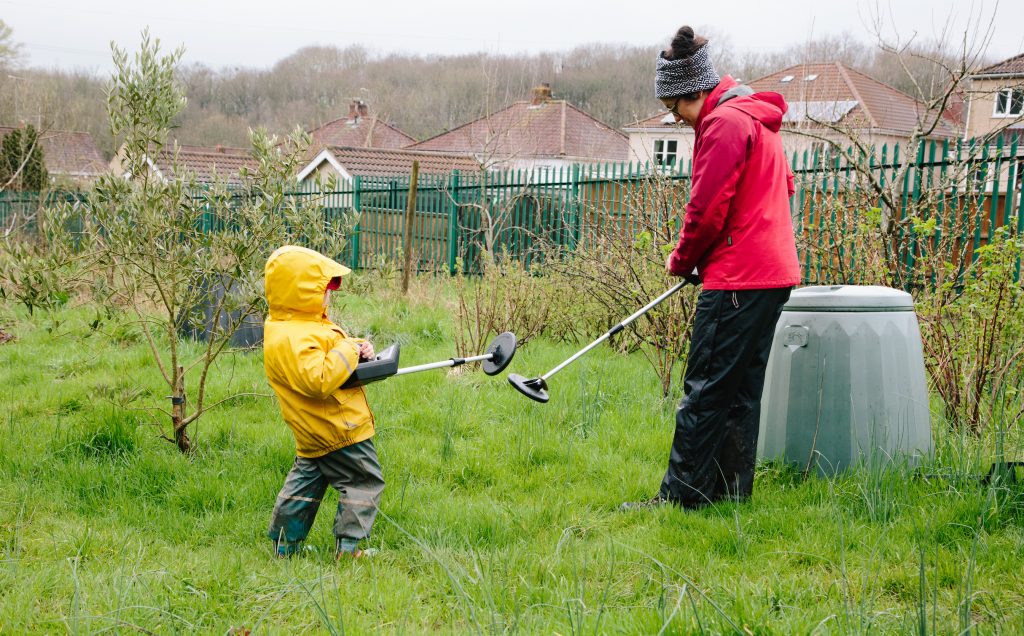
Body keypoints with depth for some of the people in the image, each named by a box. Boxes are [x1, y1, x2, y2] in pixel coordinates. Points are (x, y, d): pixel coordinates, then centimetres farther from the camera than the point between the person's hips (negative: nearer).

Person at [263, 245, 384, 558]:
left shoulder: (304, 325, 8)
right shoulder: (292, 340, -27)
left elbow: (327, 353, 20)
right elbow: (319, 381, -36)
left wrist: (359, 347, 0)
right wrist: (348, 350, -26)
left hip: (313, 434, 11)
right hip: (339, 432, -11)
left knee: (305, 481, 21)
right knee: (364, 483, 0)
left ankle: (284, 544, 29)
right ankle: (349, 548, 1)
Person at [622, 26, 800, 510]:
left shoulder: (724, 123, -13)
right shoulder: (757, 120, 18)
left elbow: (707, 207, -17)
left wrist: (682, 260, 1)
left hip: (737, 280, -10)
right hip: (772, 270, 10)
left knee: (705, 390, -7)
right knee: (741, 389, 13)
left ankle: (680, 496, -4)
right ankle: (731, 489, 18)